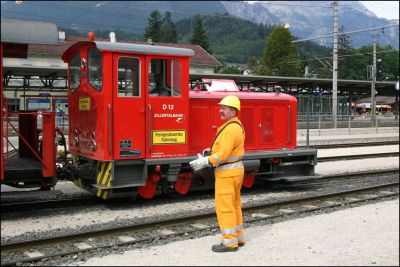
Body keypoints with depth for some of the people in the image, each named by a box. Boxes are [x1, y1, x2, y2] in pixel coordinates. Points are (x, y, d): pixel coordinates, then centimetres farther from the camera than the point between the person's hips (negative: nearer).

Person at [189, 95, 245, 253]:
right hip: (235, 169, 11)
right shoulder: (236, 126, 13)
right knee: (234, 205, 16)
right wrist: (211, 153, 12)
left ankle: (230, 242, 1)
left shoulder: (230, 128, -20)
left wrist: (205, 162, -19)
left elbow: (223, 154, -25)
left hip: (227, 172, -11)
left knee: (224, 206, -5)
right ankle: (238, 237, 25)